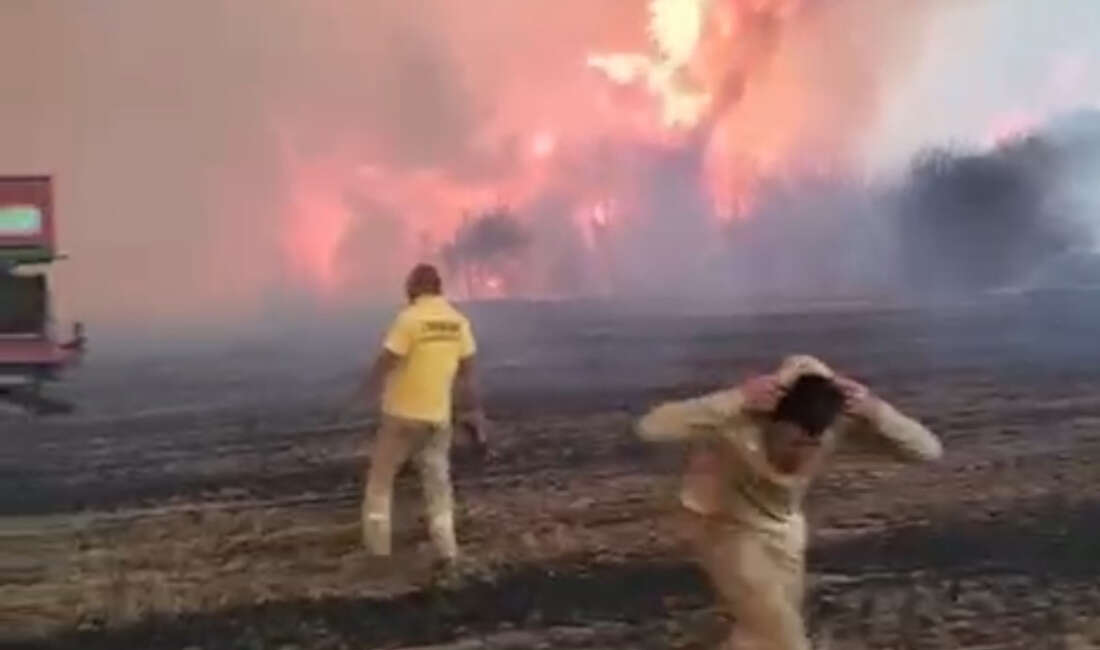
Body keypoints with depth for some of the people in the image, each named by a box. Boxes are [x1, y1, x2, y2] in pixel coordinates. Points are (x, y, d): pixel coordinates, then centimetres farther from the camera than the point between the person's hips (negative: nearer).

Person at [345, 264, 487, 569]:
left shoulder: (409, 319, -14)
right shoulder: (459, 322, 1)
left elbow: (385, 363, -12)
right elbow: (467, 372, 5)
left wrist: (362, 394, 4)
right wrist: (474, 413, 13)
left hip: (404, 413, -4)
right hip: (438, 415, 4)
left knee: (381, 475, 12)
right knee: (438, 481, 13)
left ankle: (377, 542, 13)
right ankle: (446, 549, 8)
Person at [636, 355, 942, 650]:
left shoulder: (841, 415, -29)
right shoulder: (742, 419, -39)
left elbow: (929, 449, -28)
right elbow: (650, 427, -50)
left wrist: (876, 412, -45)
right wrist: (735, 400, -54)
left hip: (782, 522, 5)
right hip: (725, 522, -5)